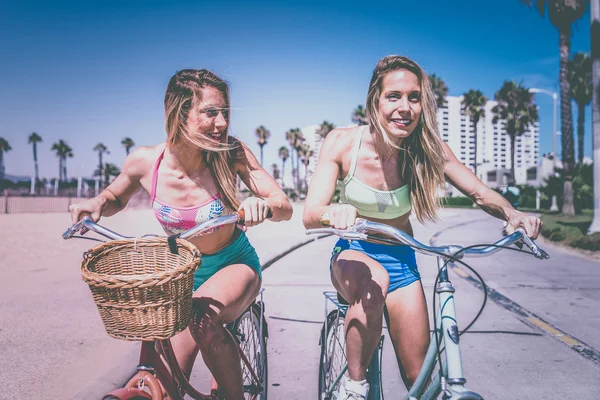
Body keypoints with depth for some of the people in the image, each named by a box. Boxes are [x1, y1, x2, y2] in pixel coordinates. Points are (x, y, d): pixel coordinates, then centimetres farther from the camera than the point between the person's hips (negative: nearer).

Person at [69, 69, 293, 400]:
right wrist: (97, 203, -17)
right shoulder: (145, 161, -16)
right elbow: (114, 198, 6)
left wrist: (263, 205, -43)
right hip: (181, 275, 2)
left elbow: (285, 207, -20)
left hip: (234, 266, -2)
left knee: (201, 314, -34)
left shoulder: (232, 153, -21)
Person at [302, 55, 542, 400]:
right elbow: (310, 214, -25)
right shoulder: (343, 142, -19)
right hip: (354, 255, -2)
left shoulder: (429, 149, -15)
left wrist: (513, 214, -33)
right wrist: (336, 212, -49)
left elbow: (482, 194, -10)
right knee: (374, 279, -38)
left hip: (401, 259, 2)